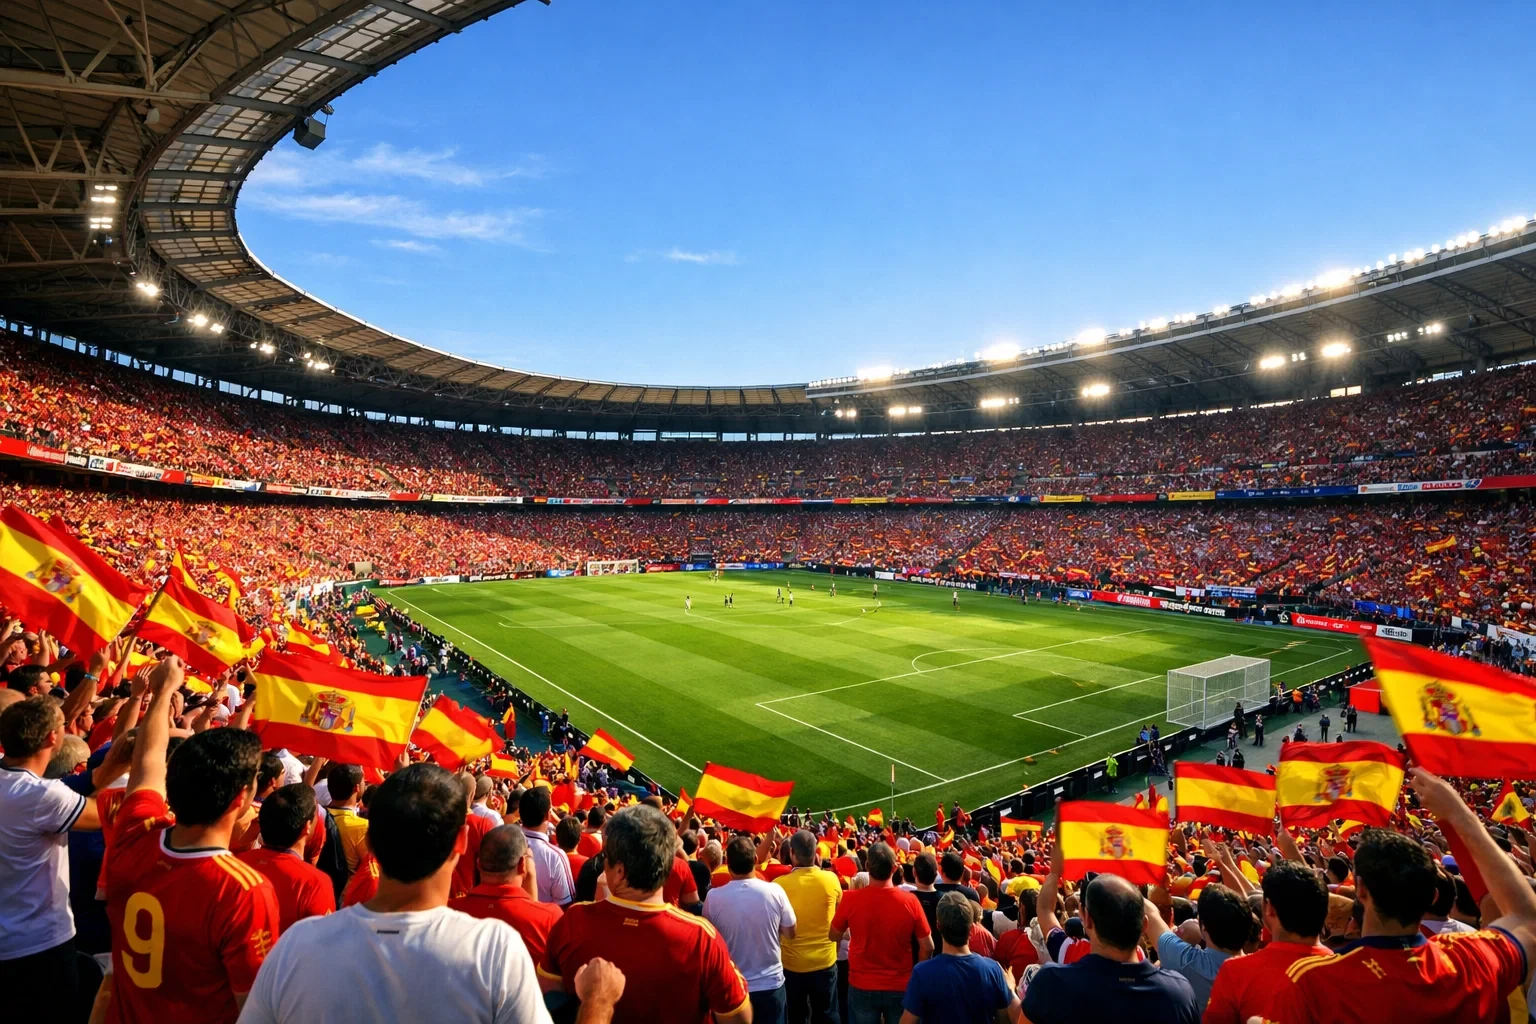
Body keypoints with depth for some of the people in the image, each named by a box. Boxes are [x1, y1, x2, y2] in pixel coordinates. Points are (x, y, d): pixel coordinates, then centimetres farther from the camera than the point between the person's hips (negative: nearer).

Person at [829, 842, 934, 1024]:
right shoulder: (910, 901, -18)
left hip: (861, 986, 0)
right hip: (900, 987, 0)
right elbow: (927, 947, -7)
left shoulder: (851, 899, -18)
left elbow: (834, 937, -1)